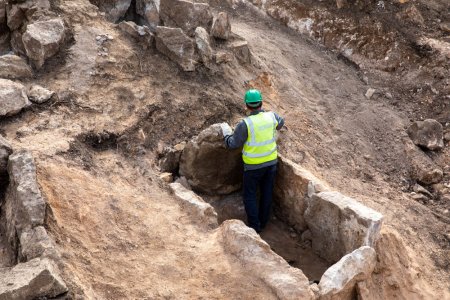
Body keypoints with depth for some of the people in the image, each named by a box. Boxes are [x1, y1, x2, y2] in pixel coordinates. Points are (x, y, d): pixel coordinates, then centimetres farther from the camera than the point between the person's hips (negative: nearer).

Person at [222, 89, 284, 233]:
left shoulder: (245, 124, -24)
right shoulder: (271, 116, -8)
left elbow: (232, 144, -15)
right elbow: (280, 122, 18)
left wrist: (226, 131, 4)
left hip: (253, 165, -5)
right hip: (271, 162, 5)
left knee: (250, 195, 11)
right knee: (267, 193, 17)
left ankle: (254, 227, 14)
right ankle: (263, 222, 31)